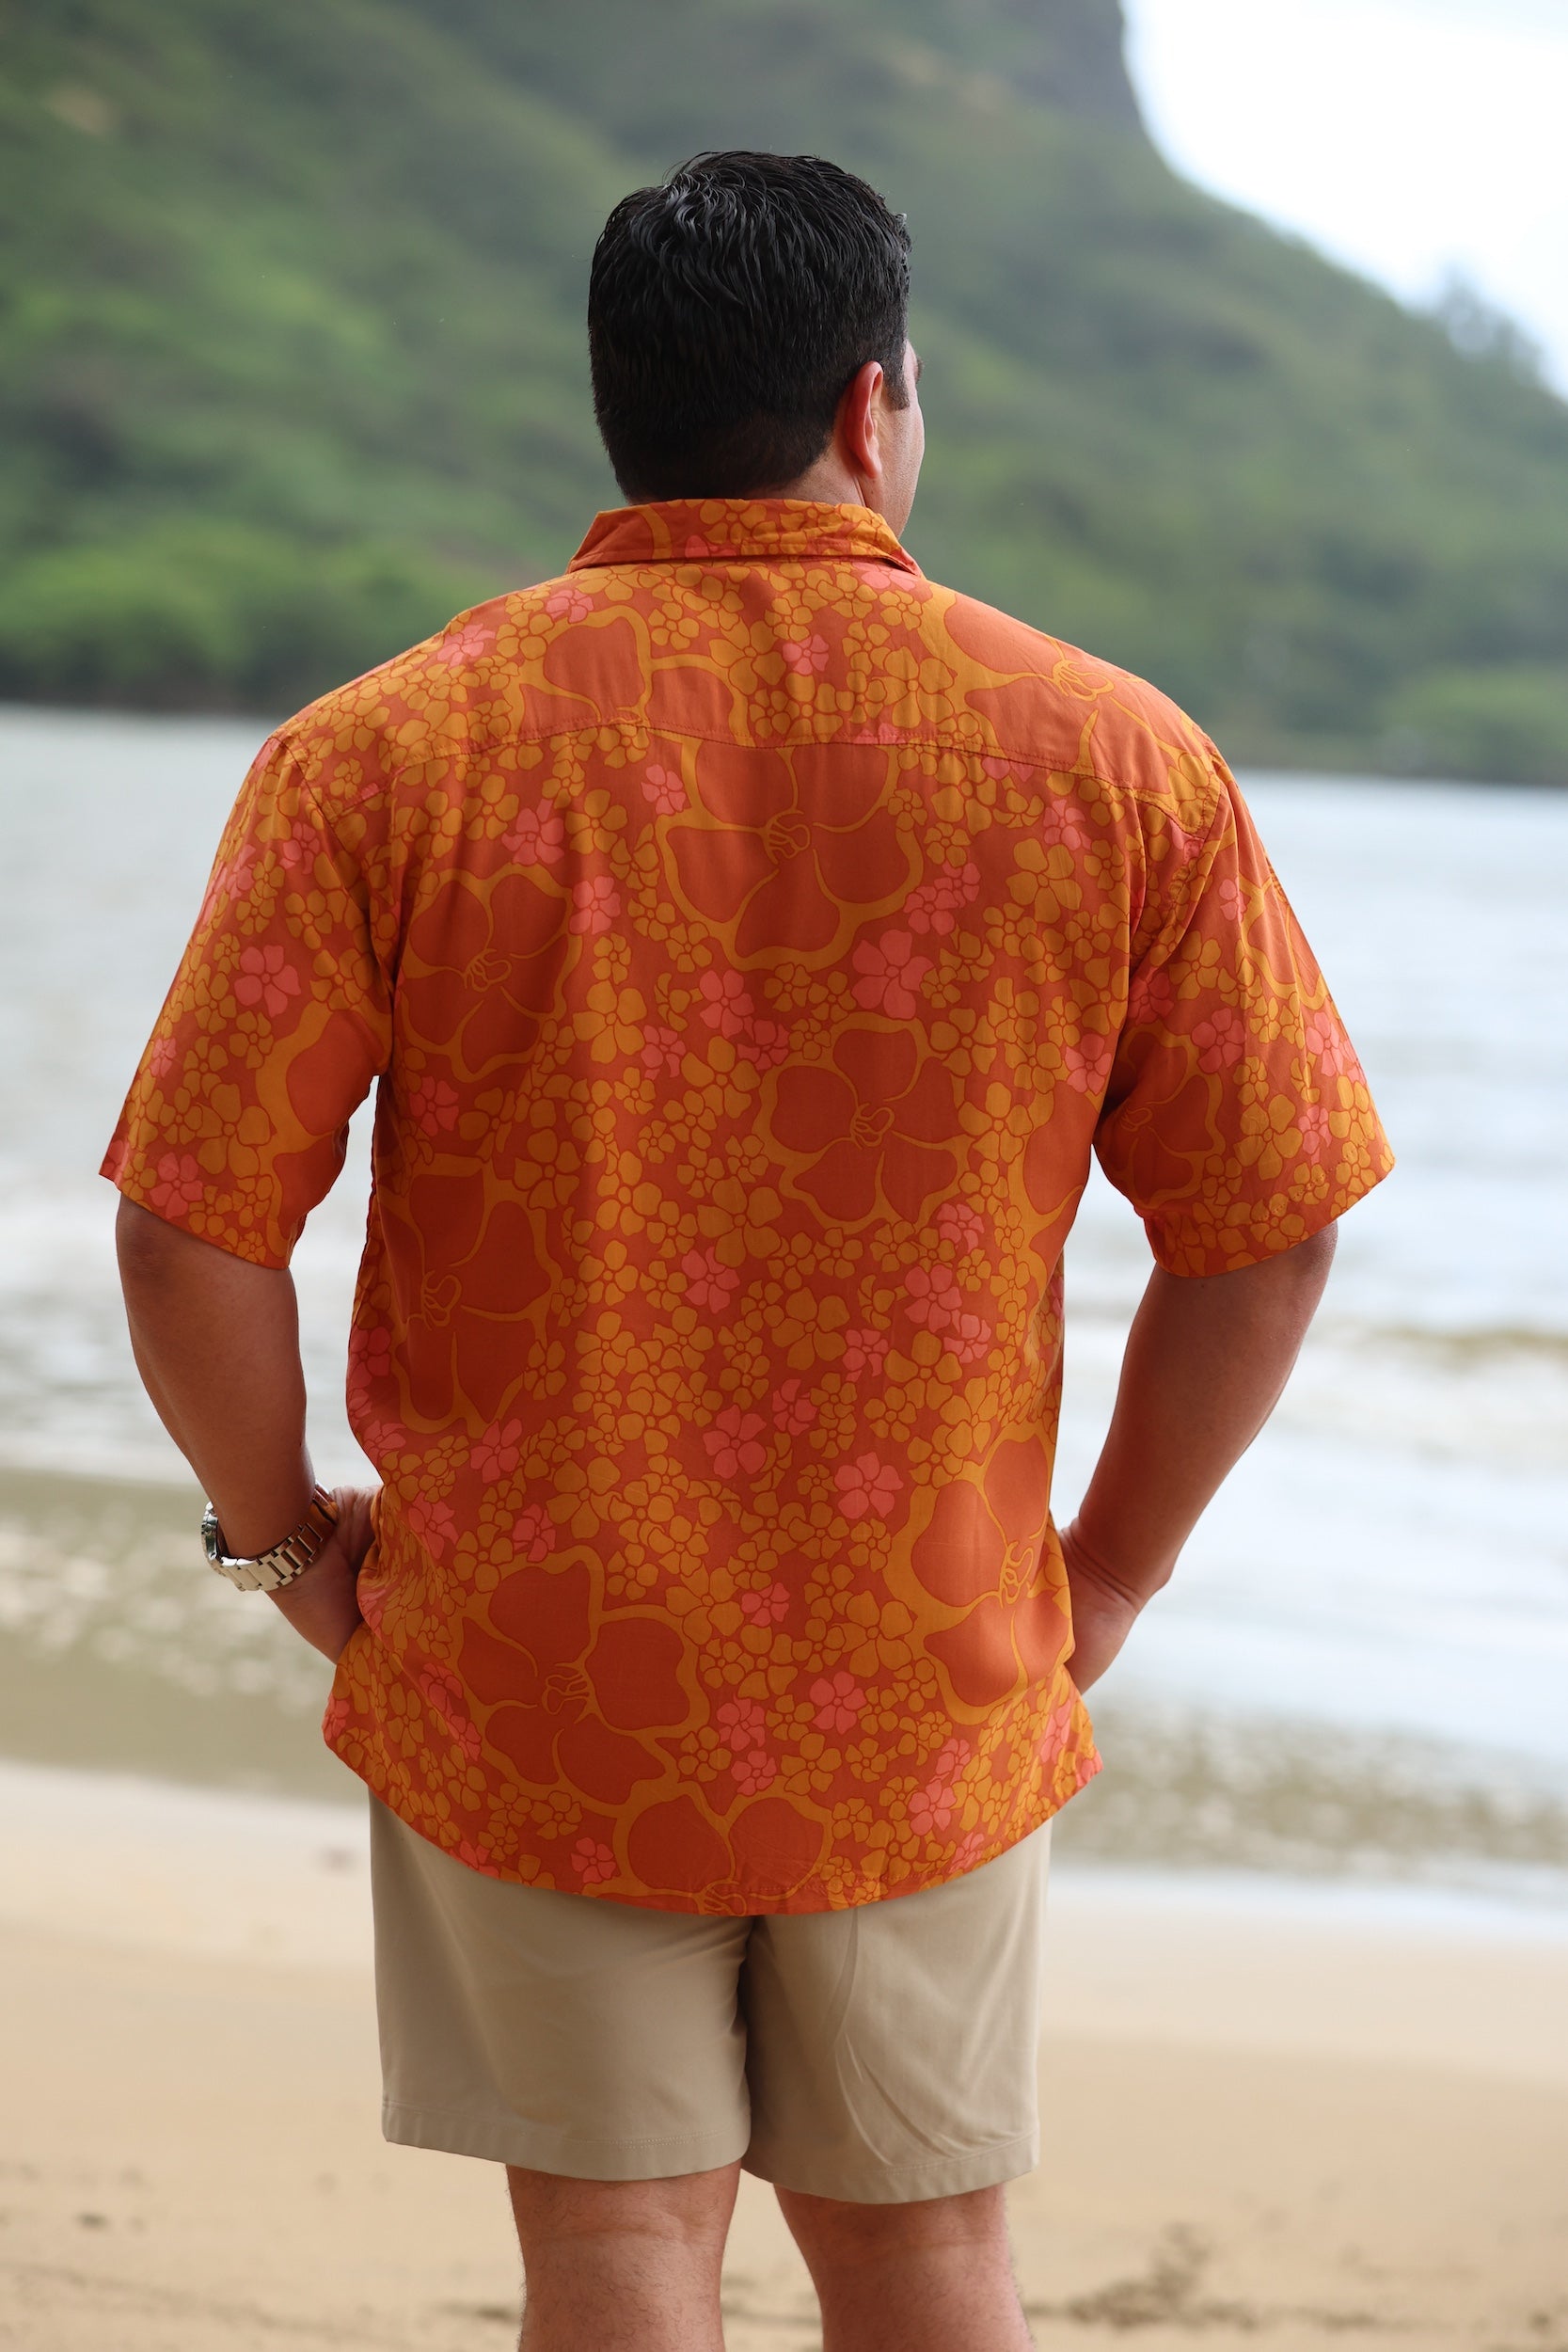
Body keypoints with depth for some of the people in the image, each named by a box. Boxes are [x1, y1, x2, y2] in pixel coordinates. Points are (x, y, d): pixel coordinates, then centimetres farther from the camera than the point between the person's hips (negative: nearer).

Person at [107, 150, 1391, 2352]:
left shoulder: (384, 758, -10)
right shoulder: (1123, 761, -6)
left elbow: (194, 1234, -13)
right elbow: (1264, 1232, -4)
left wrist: (284, 1527, 5)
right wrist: (1105, 1580, 9)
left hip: (523, 1684, -1)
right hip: (933, 1689, 1)